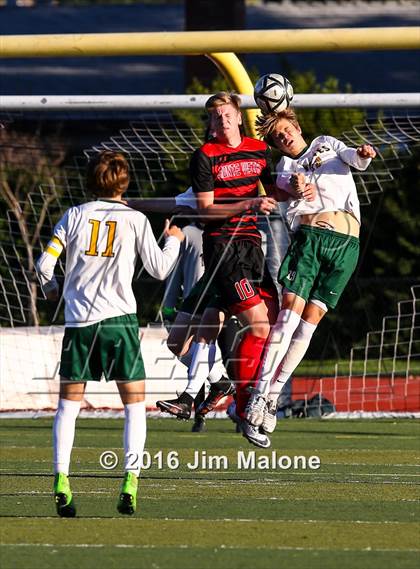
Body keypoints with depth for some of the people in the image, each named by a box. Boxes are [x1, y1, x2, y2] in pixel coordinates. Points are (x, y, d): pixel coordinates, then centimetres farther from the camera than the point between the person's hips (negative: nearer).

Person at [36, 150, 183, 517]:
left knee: (68, 404, 8)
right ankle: (130, 481, -8)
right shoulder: (135, 220, 2)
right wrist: (173, 240, 24)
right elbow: (159, 269, 6)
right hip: (119, 320, -1)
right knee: (135, 404, 7)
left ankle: (61, 479, -7)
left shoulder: (75, 215, 5)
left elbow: (45, 262, 1)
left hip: (78, 321, 1)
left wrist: (51, 289, 22)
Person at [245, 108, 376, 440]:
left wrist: (363, 155, -19)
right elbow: (286, 181, -2)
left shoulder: (327, 144, 23)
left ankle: (273, 396, -1)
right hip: (309, 235, -1)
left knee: (310, 320, -5)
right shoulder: (285, 167, 20)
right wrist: (295, 184, -26)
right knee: (291, 311, -15)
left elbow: (354, 159, 5)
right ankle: (260, 392, -17)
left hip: (346, 243, 1)